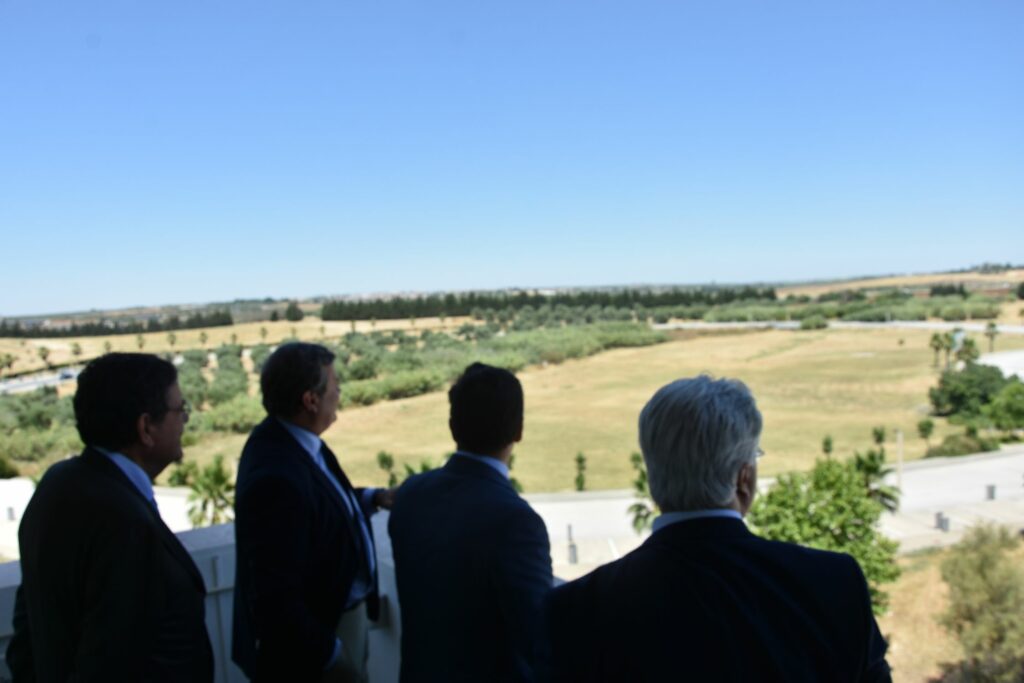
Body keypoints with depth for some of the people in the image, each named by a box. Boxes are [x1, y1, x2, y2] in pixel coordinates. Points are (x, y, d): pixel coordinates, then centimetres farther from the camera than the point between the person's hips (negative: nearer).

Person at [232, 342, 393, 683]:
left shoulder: (291, 438, -5)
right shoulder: (276, 476, -33)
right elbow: (275, 597, -31)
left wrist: (371, 498, -1)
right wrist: (330, 655, -22)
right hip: (314, 633, -9)